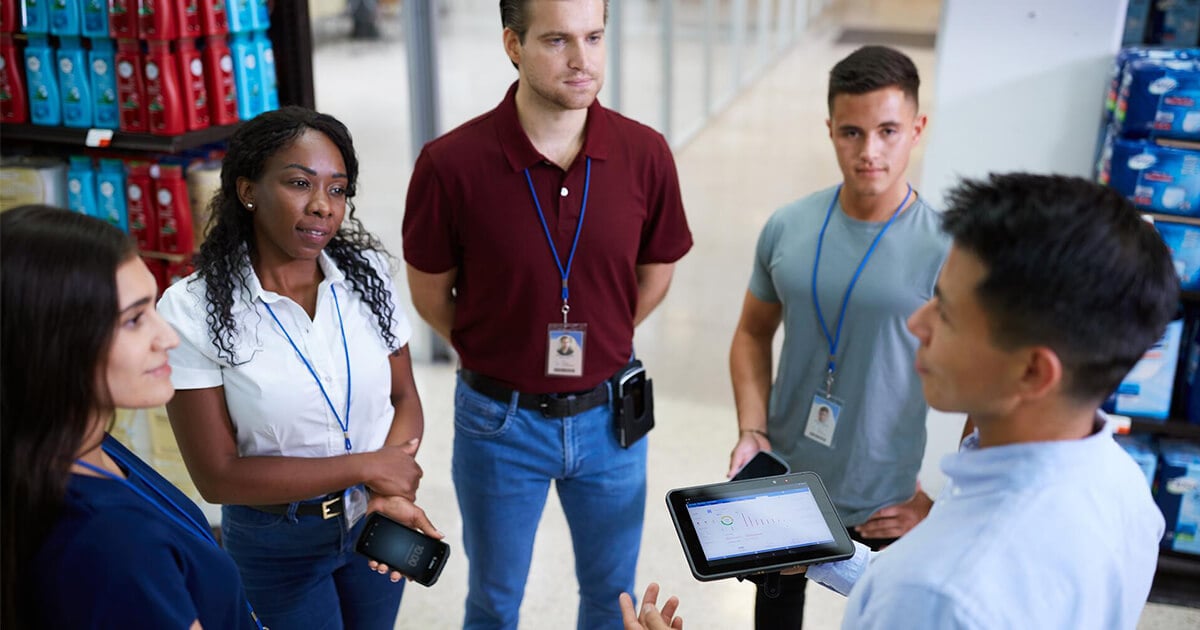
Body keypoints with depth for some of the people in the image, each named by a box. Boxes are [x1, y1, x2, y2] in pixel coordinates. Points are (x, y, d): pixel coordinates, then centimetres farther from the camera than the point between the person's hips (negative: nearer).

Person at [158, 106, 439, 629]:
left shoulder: (367, 273, -9)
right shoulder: (192, 309, -19)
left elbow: (404, 398, -2)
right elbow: (218, 475, -18)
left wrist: (393, 491, -21)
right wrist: (365, 468, -19)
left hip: (376, 521, 4)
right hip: (275, 543, -3)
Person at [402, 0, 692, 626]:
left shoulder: (644, 153, -13)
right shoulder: (451, 163, -20)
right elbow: (429, 294, -4)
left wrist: (597, 343, 7)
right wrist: (498, 358, 6)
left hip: (608, 413, 2)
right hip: (499, 420, -1)